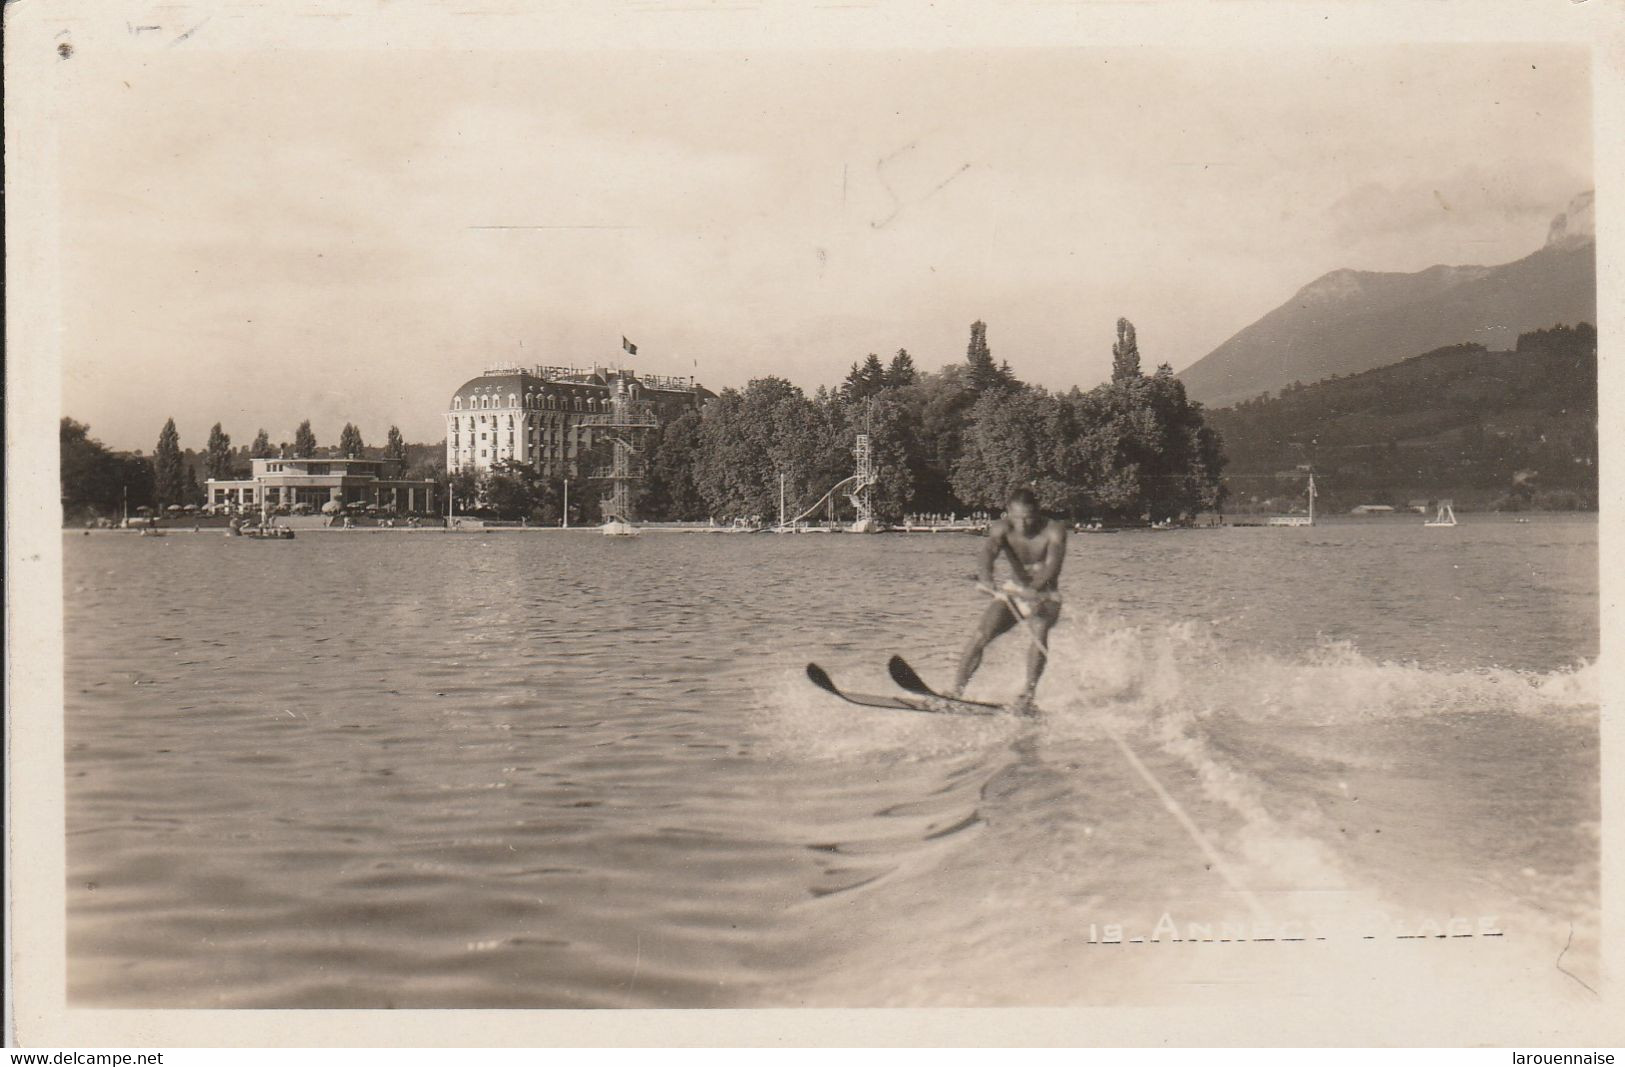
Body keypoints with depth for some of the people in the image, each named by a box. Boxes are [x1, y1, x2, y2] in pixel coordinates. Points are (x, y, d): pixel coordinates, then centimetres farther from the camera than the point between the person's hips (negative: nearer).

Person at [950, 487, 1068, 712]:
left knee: (1039, 632, -32)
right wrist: (989, 583, -56)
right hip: (1012, 592, 2)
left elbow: (1053, 565, -33)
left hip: (1045, 597, -2)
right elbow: (987, 554, -34)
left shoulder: (1054, 530, -18)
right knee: (980, 635, -18)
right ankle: (957, 689, -15)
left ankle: (1028, 694, -29)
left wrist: (1034, 590, -52)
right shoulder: (1001, 529, -15)